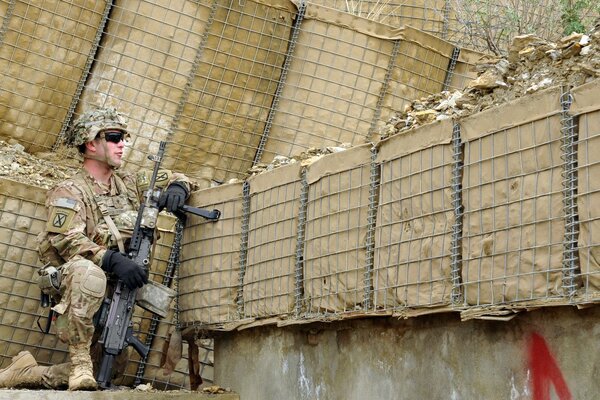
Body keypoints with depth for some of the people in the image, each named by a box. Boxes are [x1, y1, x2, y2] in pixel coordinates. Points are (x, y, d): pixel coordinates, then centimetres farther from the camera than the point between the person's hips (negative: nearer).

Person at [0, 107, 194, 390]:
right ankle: (80, 361, -28)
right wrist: (112, 259, -32)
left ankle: (31, 373, 12)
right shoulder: (69, 192, -3)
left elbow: (176, 178, 20)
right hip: (76, 287, -6)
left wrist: (177, 188, -5)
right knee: (87, 271, -40)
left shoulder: (128, 183, 14)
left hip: (113, 293, 6)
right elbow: (66, 241, -19)